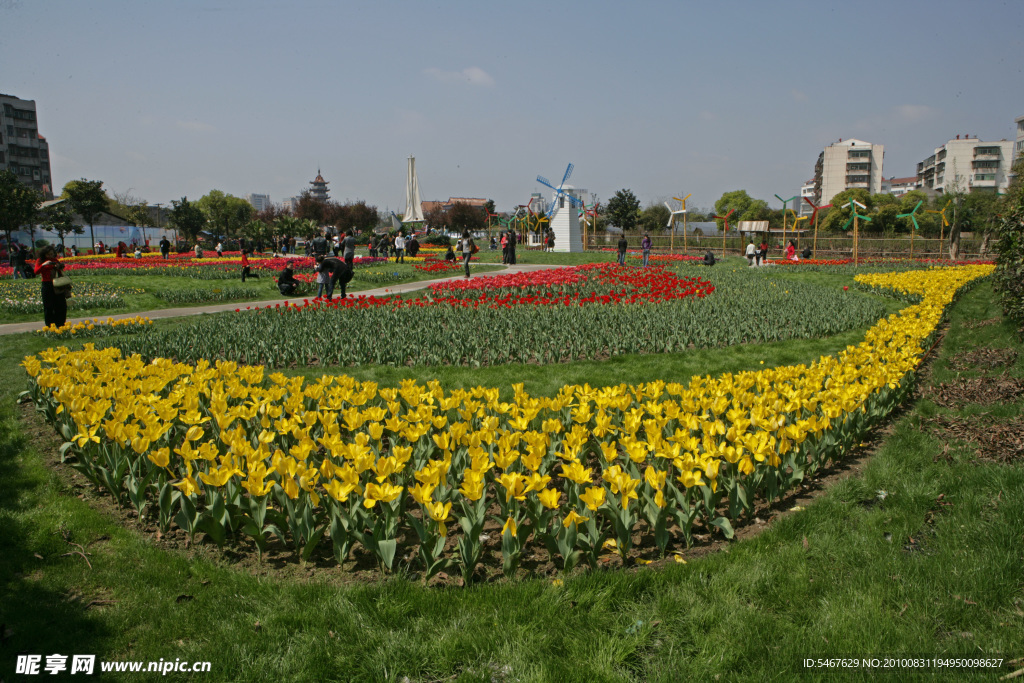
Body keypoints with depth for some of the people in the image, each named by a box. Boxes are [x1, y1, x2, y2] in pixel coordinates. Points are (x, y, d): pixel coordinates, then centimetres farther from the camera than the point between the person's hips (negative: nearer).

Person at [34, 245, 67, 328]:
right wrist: (44, 264, -25)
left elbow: (61, 273, 14)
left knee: (62, 305, 3)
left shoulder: (55, 260, 11)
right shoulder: (40, 261, 1)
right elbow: (36, 271, -13)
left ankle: (60, 325, 13)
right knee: (49, 307, -2)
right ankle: (49, 326, 3)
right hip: (47, 285, -4)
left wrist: (59, 267, -6)